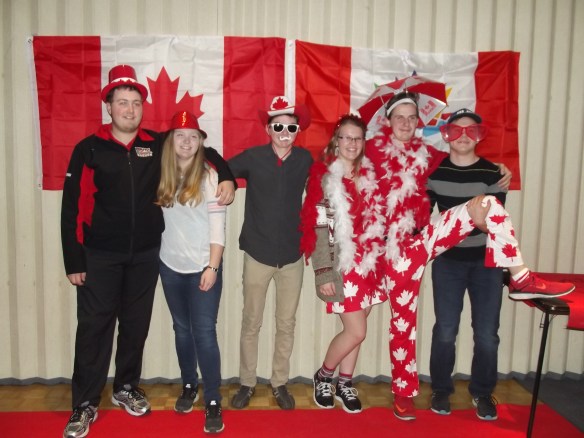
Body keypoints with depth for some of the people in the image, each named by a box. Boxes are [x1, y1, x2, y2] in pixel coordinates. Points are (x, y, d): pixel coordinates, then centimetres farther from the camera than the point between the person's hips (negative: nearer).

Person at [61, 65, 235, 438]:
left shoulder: (158, 145, 1)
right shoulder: (89, 149, -5)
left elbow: (202, 150, 14)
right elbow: (73, 208, -6)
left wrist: (226, 177, -5)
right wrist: (74, 261, -8)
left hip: (146, 254, 3)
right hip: (100, 256, -2)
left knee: (136, 325, 14)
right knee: (94, 327, 2)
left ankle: (126, 388, 34)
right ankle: (85, 405, 17)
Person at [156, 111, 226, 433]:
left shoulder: (209, 176, -8)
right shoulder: (163, 176, 4)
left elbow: (218, 226, -10)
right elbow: (160, 217, 7)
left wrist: (212, 266, -13)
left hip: (202, 266, -4)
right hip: (170, 265, 4)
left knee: (204, 332, -3)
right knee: (182, 328, 15)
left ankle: (213, 401, 9)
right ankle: (189, 386, 33)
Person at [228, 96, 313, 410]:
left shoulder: (305, 160, -2)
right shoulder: (252, 158, -7)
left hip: (292, 255, 2)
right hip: (258, 254, -1)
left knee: (286, 324, 11)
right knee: (251, 323, 9)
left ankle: (280, 383, 27)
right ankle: (246, 383, 26)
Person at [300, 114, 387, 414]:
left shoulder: (368, 175, 8)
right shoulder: (325, 176, -9)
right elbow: (318, 228, -11)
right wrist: (323, 273, -14)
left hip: (366, 262, 6)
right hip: (340, 263, -5)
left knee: (354, 330, 11)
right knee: (357, 331, -4)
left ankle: (344, 385, 30)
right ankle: (323, 376, 21)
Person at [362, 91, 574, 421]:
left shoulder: (426, 153, 12)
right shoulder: (376, 148, 1)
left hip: (424, 236, 4)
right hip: (399, 246, -3)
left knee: (487, 205, -17)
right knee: (403, 319, 2)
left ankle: (521, 279, -14)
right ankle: (404, 392, 21)